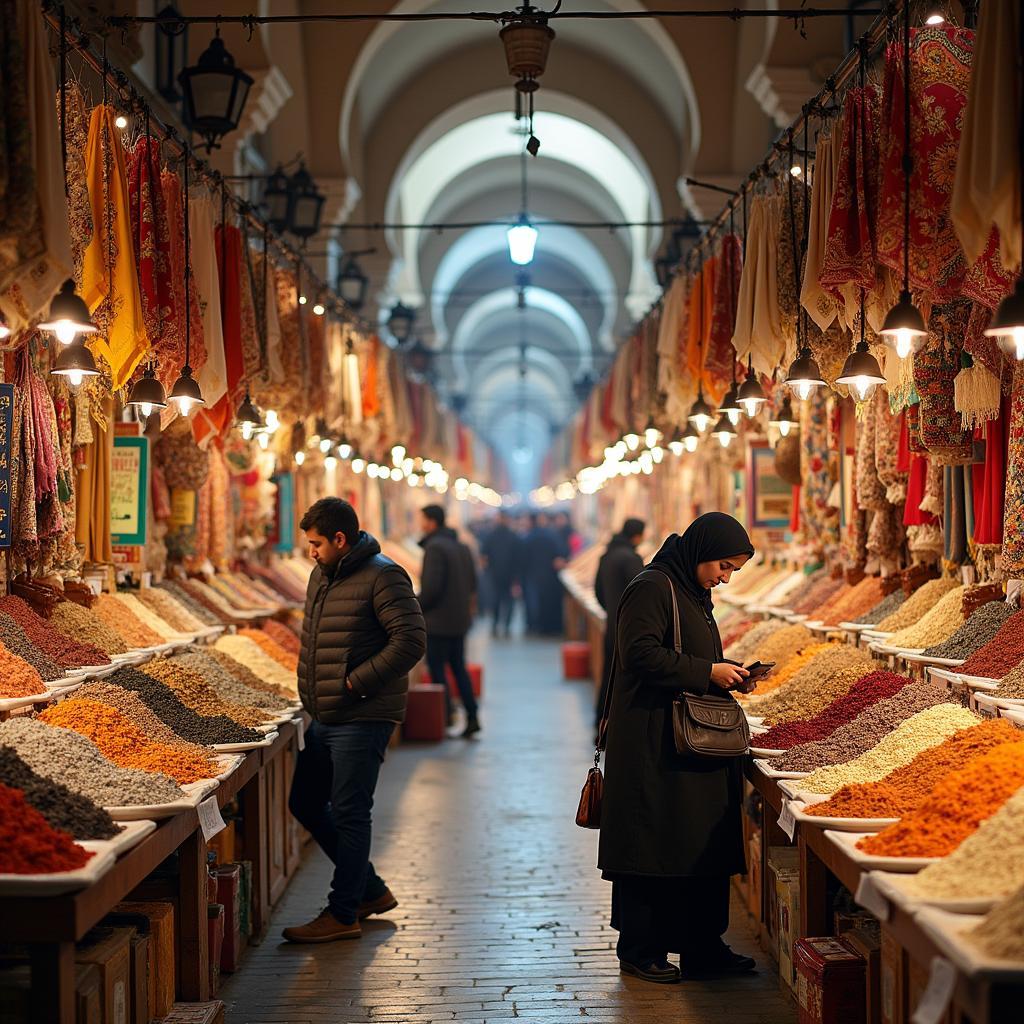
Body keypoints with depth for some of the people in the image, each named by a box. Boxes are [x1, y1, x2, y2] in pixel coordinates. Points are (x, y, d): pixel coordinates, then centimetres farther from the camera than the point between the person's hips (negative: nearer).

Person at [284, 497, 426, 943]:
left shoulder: (382, 577, -14)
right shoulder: (321, 575, 14)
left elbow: (411, 640, -21)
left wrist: (356, 682, -19)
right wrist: (312, 691, 12)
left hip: (362, 719, -10)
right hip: (325, 717, 10)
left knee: (348, 813, -3)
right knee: (305, 802, 15)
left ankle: (342, 914, 8)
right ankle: (371, 890, 26)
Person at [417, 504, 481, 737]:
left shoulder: (434, 547, -17)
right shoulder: (461, 546, 11)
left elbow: (431, 587, -22)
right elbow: (472, 583, 15)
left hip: (438, 621, -9)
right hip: (461, 619, 9)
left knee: (437, 670, 1)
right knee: (459, 667, 15)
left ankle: (444, 717, 3)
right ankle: (472, 717, 11)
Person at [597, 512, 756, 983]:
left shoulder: (693, 592, 18)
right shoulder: (651, 588, -12)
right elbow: (641, 654, -22)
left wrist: (725, 675, 7)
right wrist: (707, 672, -18)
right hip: (656, 745, -10)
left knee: (705, 845, 10)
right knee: (653, 848, -3)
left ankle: (702, 947, 17)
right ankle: (640, 950, 6)